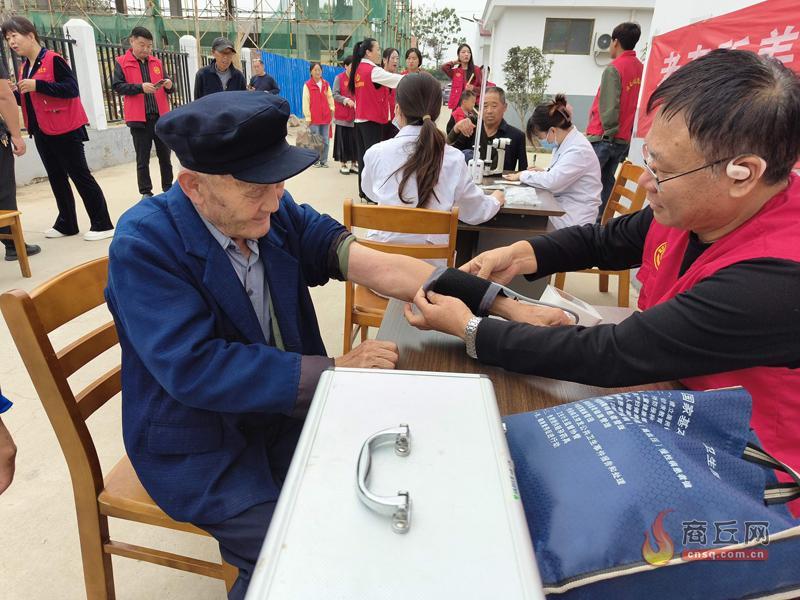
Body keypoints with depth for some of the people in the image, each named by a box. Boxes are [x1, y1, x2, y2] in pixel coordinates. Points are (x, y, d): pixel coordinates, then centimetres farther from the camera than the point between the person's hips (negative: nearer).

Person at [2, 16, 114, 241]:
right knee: (56, 178, 11)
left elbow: (72, 88, -19)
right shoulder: (24, 67, 14)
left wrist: (37, 85, -22)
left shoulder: (52, 59, -9)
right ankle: (66, 224, 19)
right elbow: (28, 100, 20)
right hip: (41, 132, 8)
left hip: (64, 130, -8)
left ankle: (102, 225, -3)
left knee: (80, 176, -7)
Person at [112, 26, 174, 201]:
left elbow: (169, 89, 14)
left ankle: (168, 188, 20)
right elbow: (117, 86, -8)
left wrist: (169, 85, -9)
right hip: (139, 119, -3)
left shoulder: (156, 63, 13)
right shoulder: (122, 62, 2)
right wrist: (140, 87, -20)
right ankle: (146, 192, 9)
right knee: (142, 159, 3)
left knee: (165, 156, 10)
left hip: (161, 116, 3)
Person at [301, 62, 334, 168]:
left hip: (325, 117, 4)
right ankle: (316, 160, 9)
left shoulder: (326, 84, 11)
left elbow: (330, 98, 13)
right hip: (314, 118, -4)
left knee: (326, 141, 4)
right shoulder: (307, 85, -1)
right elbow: (305, 102, -3)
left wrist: (332, 110, 5)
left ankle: (324, 161, 14)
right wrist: (308, 117, -6)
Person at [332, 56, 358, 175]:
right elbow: (335, 95, -5)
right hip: (342, 115, -3)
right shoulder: (339, 78, 0)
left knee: (355, 140, 3)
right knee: (343, 140, 1)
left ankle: (353, 163, 13)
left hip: (355, 115, 3)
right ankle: (343, 164, 10)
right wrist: (346, 100, -19)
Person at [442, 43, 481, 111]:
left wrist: (473, 88, -13)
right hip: (457, 104, 2)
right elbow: (444, 67, -6)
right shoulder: (454, 71, 12)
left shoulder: (476, 70, 9)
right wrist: (455, 62, 10)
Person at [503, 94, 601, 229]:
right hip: (560, 208, 9)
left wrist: (522, 175, -11)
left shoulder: (579, 151, -20)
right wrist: (544, 172, 2)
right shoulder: (565, 142, 9)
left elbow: (552, 182, -24)